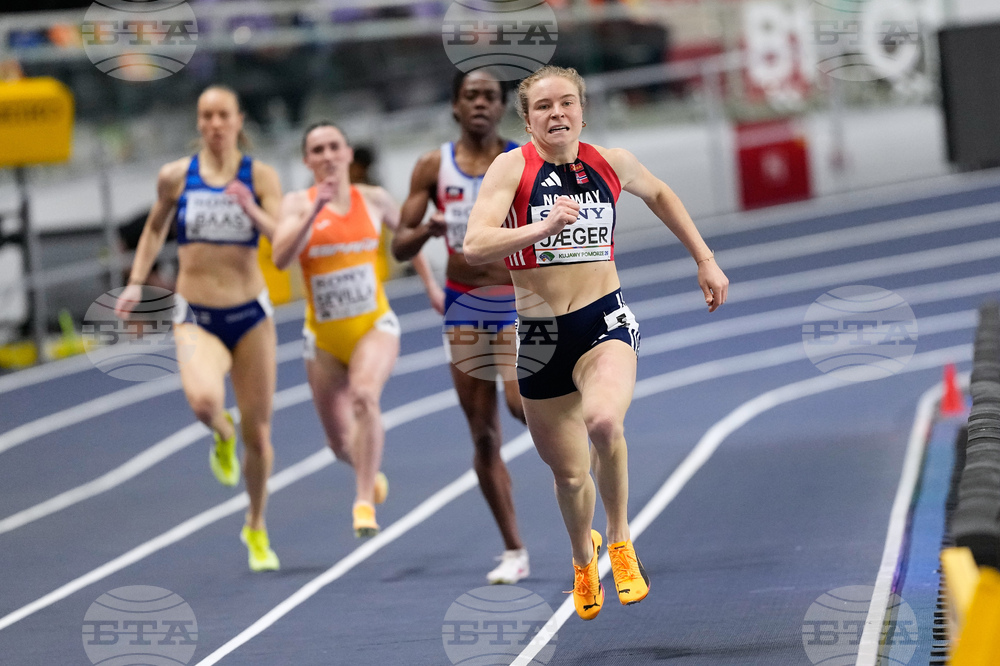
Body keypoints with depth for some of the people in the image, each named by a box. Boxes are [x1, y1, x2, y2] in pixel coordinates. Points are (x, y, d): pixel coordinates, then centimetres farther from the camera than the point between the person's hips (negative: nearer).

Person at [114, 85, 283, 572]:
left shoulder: (260, 177, -3)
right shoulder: (175, 177, 0)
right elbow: (155, 228, 17)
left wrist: (253, 211, -28)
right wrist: (135, 284, 8)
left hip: (251, 314, 1)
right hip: (195, 317, -1)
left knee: (257, 433, 7)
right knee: (203, 400, -32)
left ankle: (256, 528, 31)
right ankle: (223, 436, 7)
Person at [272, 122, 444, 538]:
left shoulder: (373, 199, 1)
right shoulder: (297, 204, -6)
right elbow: (280, 259, -23)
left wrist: (431, 286, 25)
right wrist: (315, 211, -30)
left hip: (374, 325, -1)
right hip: (324, 336, 1)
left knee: (364, 396, -32)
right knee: (341, 444, 9)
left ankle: (365, 501, -31)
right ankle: (372, 475, 45)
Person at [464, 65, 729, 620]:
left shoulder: (611, 163, 2)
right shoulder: (512, 168, -7)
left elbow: (659, 194, 25)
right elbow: (474, 246, -20)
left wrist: (705, 260, 26)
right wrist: (544, 228, -32)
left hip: (605, 322, 0)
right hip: (539, 336, 0)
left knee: (604, 422, -32)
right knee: (570, 475, 9)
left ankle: (619, 538, -6)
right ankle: (583, 558, 44)